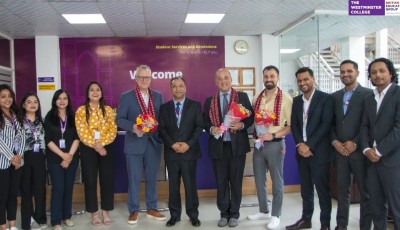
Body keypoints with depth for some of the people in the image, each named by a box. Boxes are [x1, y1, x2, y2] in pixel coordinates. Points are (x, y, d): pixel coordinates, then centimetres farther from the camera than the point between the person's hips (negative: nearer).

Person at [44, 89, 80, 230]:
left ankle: (67, 216, 21)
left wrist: (70, 155, -10)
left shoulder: (73, 117, 6)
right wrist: (62, 154, -12)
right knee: (57, 188, -3)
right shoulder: (49, 117, 1)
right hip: (55, 158, -2)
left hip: (72, 158, 2)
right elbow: (48, 140, -5)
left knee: (68, 187, 8)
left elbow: (77, 138, 0)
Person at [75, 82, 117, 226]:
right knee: (90, 181, 3)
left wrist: (101, 143, -15)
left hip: (106, 148, 2)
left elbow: (113, 131, -2)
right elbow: (82, 133, -8)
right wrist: (95, 146, -14)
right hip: (88, 149, -2)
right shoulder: (81, 111, -1)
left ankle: (106, 213, 17)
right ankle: (94, 214, 17)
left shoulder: (108, 110, 5)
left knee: (107, 180, 4)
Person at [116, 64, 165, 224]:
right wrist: (133, 127, -21)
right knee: (134, 178, 4)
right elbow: (120, 119, -4)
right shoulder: (126, 96, -1)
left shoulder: (158, 96, 7)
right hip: (134, 143, -3)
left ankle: (152, 209, 25)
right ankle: (133, 210, 18)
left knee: (152, 177, 12)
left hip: (154, 142, 3)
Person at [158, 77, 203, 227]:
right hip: (171, 152, 2)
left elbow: (199, 126, -2)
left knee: (190, 184, 4)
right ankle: (174, 215, 19)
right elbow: (161, 129, 2)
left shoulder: (195, 105, 4)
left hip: (190, 151, -1)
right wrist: (172, 144, -13)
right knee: (173, 185, 8)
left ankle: (193, 215, 16)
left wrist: (188, 144, -14)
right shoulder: (164, 107, 9)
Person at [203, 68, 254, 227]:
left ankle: (234, 214, 20)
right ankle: (224, 214, 22)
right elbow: (205, 121, 8)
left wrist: (242, 124, -17)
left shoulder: (242, 97, 3)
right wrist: (211, 129, -13)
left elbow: (251, 117, 2)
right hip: (218, 146, 2)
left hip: (237, 145, -1)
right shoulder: (209, 101, 8)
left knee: (236, 181, 7)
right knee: (221, 182, 9)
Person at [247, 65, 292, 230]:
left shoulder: (286, 99, -9)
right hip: (258, 144, 5)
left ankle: (276, 215, 21)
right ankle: (263, 211, 32)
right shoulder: (257, 99, 7)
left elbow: (291, 125, -10)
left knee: (277, 181, 7)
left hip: (275, 144, -5)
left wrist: (273, 135, -20)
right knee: (259, 180, 15)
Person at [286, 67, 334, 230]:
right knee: (306, 188, 14)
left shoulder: (326, 99, -5)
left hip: (319, 151, -5)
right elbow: (294, 125, 8)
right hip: (302, 151, 5)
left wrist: (309, 146, -17)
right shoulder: (296, 101, 11)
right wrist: (300, 144, -9)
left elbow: (326, 124, -13)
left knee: (322, 189, 2)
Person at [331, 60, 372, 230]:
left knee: (365, 191, 6)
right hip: (340, 150, 4)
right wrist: (335, 142, -4)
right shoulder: (335, 96, 12)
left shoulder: (368, 94, -3)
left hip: (359, 150, -4)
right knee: (342, 190, 11)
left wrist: (355, 143, -14)